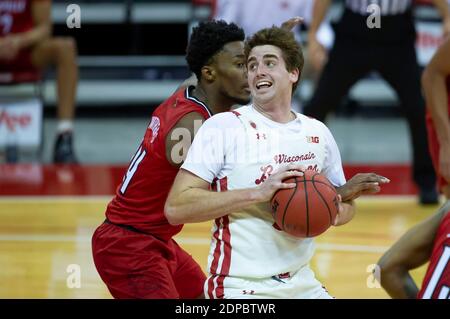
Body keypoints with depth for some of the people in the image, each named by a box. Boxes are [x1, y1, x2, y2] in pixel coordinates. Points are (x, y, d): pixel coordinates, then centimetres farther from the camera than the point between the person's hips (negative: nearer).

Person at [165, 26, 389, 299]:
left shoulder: (318, 133, 7)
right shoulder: (223, 127, -9)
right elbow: (176, 207, -18)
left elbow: (345, 206, 19)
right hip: (241, 287, -6)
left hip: (301, 283, 6)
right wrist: (258, 193, -25)